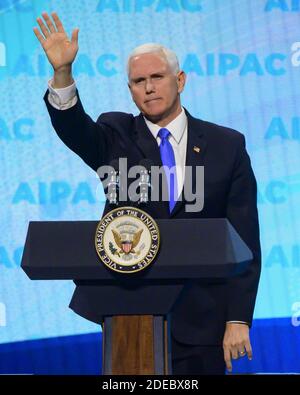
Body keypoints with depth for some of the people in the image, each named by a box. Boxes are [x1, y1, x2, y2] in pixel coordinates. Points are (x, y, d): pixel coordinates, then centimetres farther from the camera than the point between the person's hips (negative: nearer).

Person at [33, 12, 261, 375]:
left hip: (200, 318, 0)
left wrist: (238, 320, -7)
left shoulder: (227, 146, 3)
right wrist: (63, 72, -35)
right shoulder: (117, 137, 6)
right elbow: (73, 128, -16)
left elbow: (244, 240, 0)